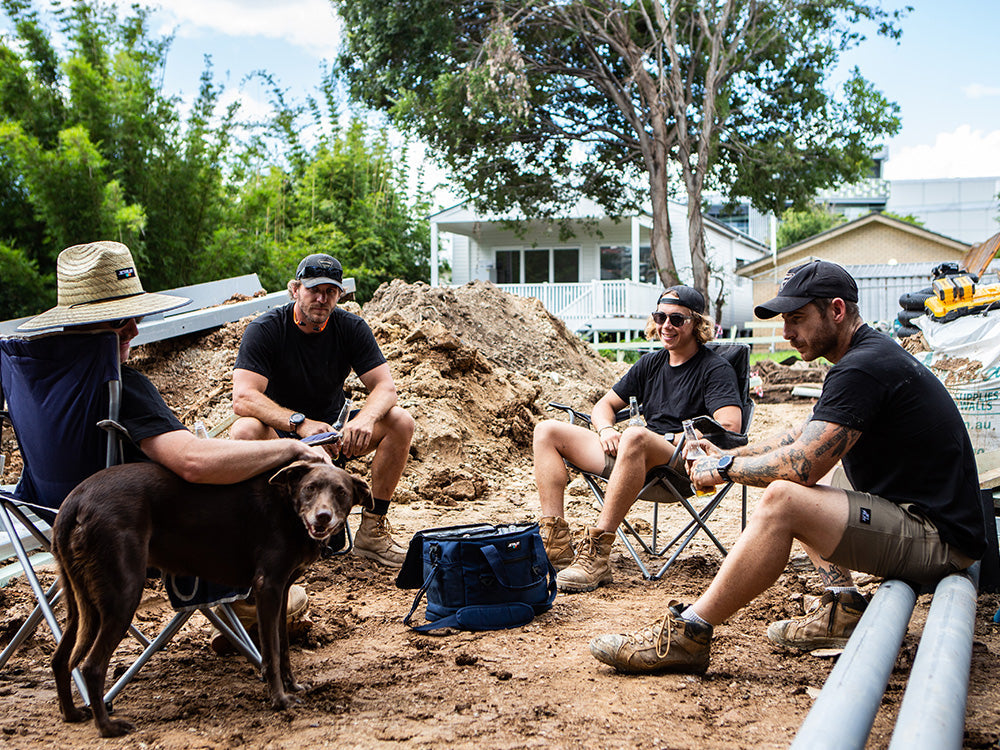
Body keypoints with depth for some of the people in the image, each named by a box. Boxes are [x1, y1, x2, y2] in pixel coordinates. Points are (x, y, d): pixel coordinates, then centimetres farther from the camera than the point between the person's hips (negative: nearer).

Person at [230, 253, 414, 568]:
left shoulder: (351, 328, -4)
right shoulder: (265, 329, -14)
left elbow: (385, 386, -10)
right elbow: (243, 398, -26)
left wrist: (365, 418, -34)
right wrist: (300, 423, -41)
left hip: (333, 431, 4)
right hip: (280, 436, -3)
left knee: (401, 422, -19)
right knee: (245, 431, -36)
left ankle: (372, 530, -9)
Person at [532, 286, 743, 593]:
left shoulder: (716, 369, 0)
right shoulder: (650, 363, 20)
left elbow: (728, 427, -16)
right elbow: (604, 405, 24)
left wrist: (671, 438, -15)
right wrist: (607, 430, 1)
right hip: (632, 459, 8)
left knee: (636, 436, -41)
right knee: (547, 431, -1)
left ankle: (597, 554, -41)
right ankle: (556, 549, -18)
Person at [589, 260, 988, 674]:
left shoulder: (861, 370, -19)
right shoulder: (874, 352, 13)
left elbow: (801, 465, -25)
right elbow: (805, 438, 21)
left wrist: (724, 468, -9)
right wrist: (728, 454, 11)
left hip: (938, 540, -11)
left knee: (783, 499, -26)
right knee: (799, 488, 22)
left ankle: (685, 635, -19)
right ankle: (842, 607, 10)